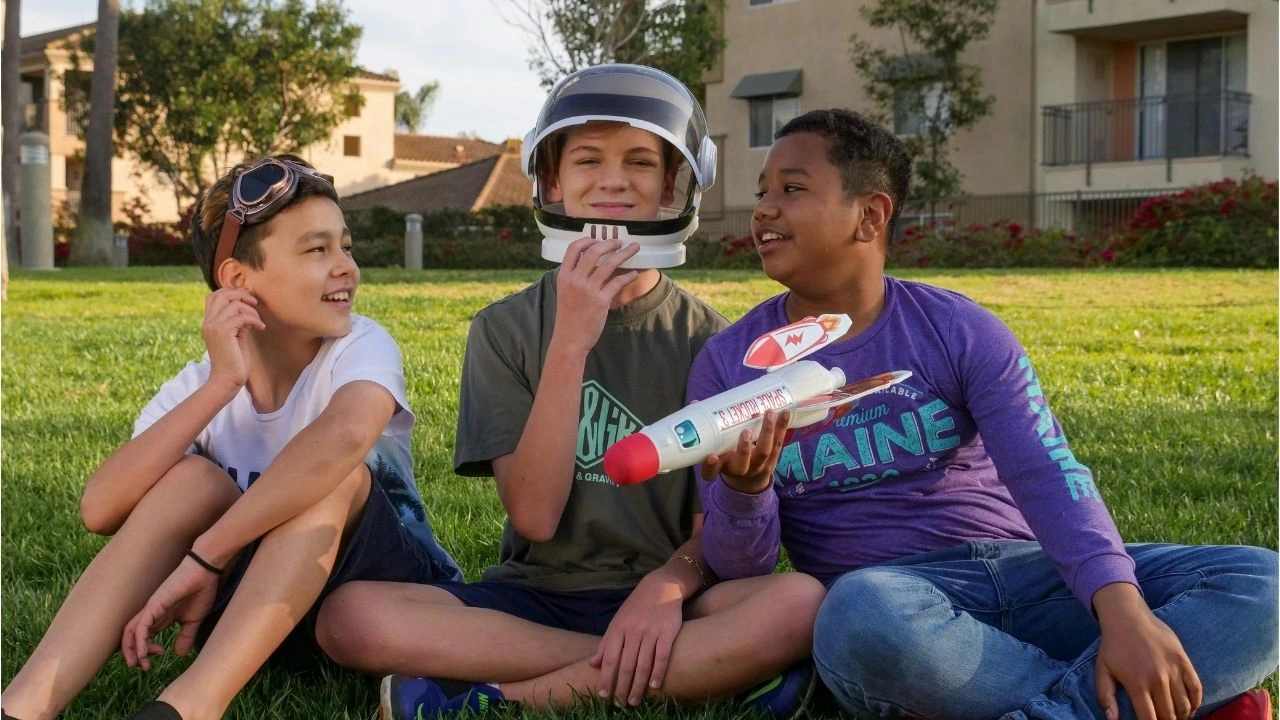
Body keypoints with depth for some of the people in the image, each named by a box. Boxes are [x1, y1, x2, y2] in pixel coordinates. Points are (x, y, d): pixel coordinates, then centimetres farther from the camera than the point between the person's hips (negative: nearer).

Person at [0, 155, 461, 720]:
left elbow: (345, 433, -42)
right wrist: (219, 386, -29)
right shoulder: (199, 384, -5)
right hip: (254, 604, 3)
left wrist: (202, 558, -40)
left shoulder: (362, 346, -15)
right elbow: (100, 510, -23)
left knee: (334, 476, -29)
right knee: (194, 479, -22)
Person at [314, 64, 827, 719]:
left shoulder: (705, 337, 2)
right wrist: (570, 342, -17)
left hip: (661, 600, 0)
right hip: (535, 596, 0)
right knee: (350, 614, -27)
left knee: (802, 602, -31)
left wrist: (669, 582, -22)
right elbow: (534, 516, -10)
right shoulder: (506, 328, 1)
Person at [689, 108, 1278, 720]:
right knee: (860, 612, -41)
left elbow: (1047, 475, -11)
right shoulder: (727, 364, 2)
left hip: (1027, 574, 2)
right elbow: (739, 569, 0)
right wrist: (743, 489, -24)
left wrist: (1124, 613, -29)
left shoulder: (960, 330, 2)